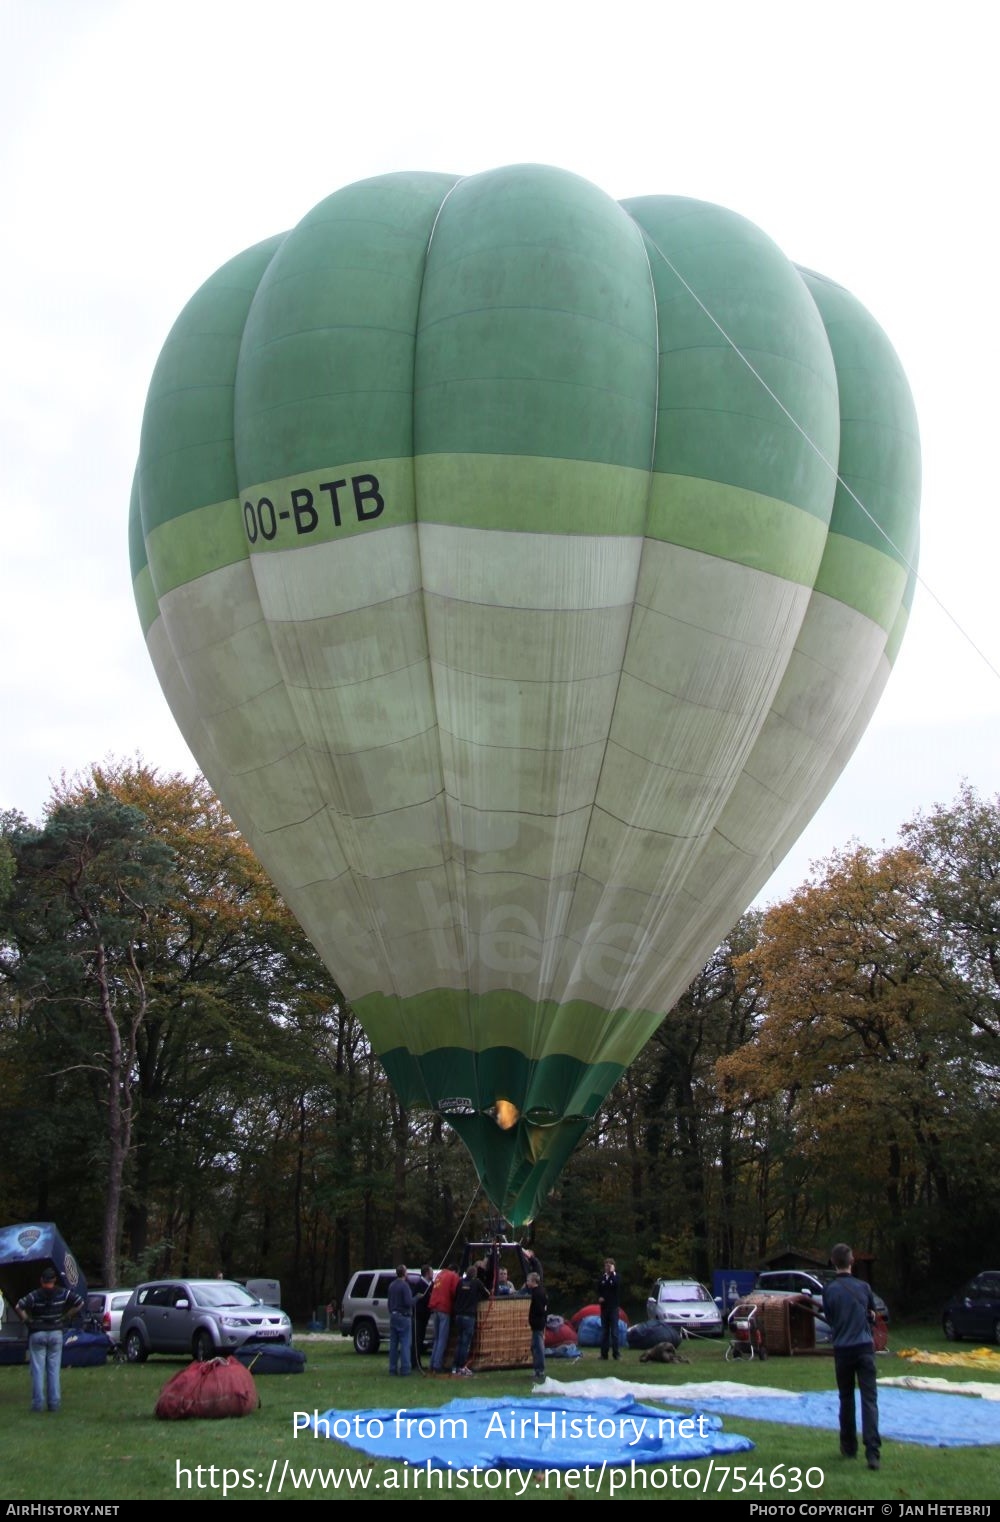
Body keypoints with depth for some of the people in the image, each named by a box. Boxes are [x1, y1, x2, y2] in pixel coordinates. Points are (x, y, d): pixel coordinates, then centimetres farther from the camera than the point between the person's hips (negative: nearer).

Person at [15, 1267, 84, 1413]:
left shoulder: (35, 1295, -9)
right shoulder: (63, 1293, -3)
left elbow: (18, 1307, -22)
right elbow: (80, 1303, -2)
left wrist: (27, 1319, -6)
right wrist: (66, 1316, 6)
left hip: (37, 1333, -2)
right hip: (56, 1333, 2)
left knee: (38, 1369, 3)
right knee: (54, 1369, 8)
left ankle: (38, 1403, 1)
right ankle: (54, 1403, 7)